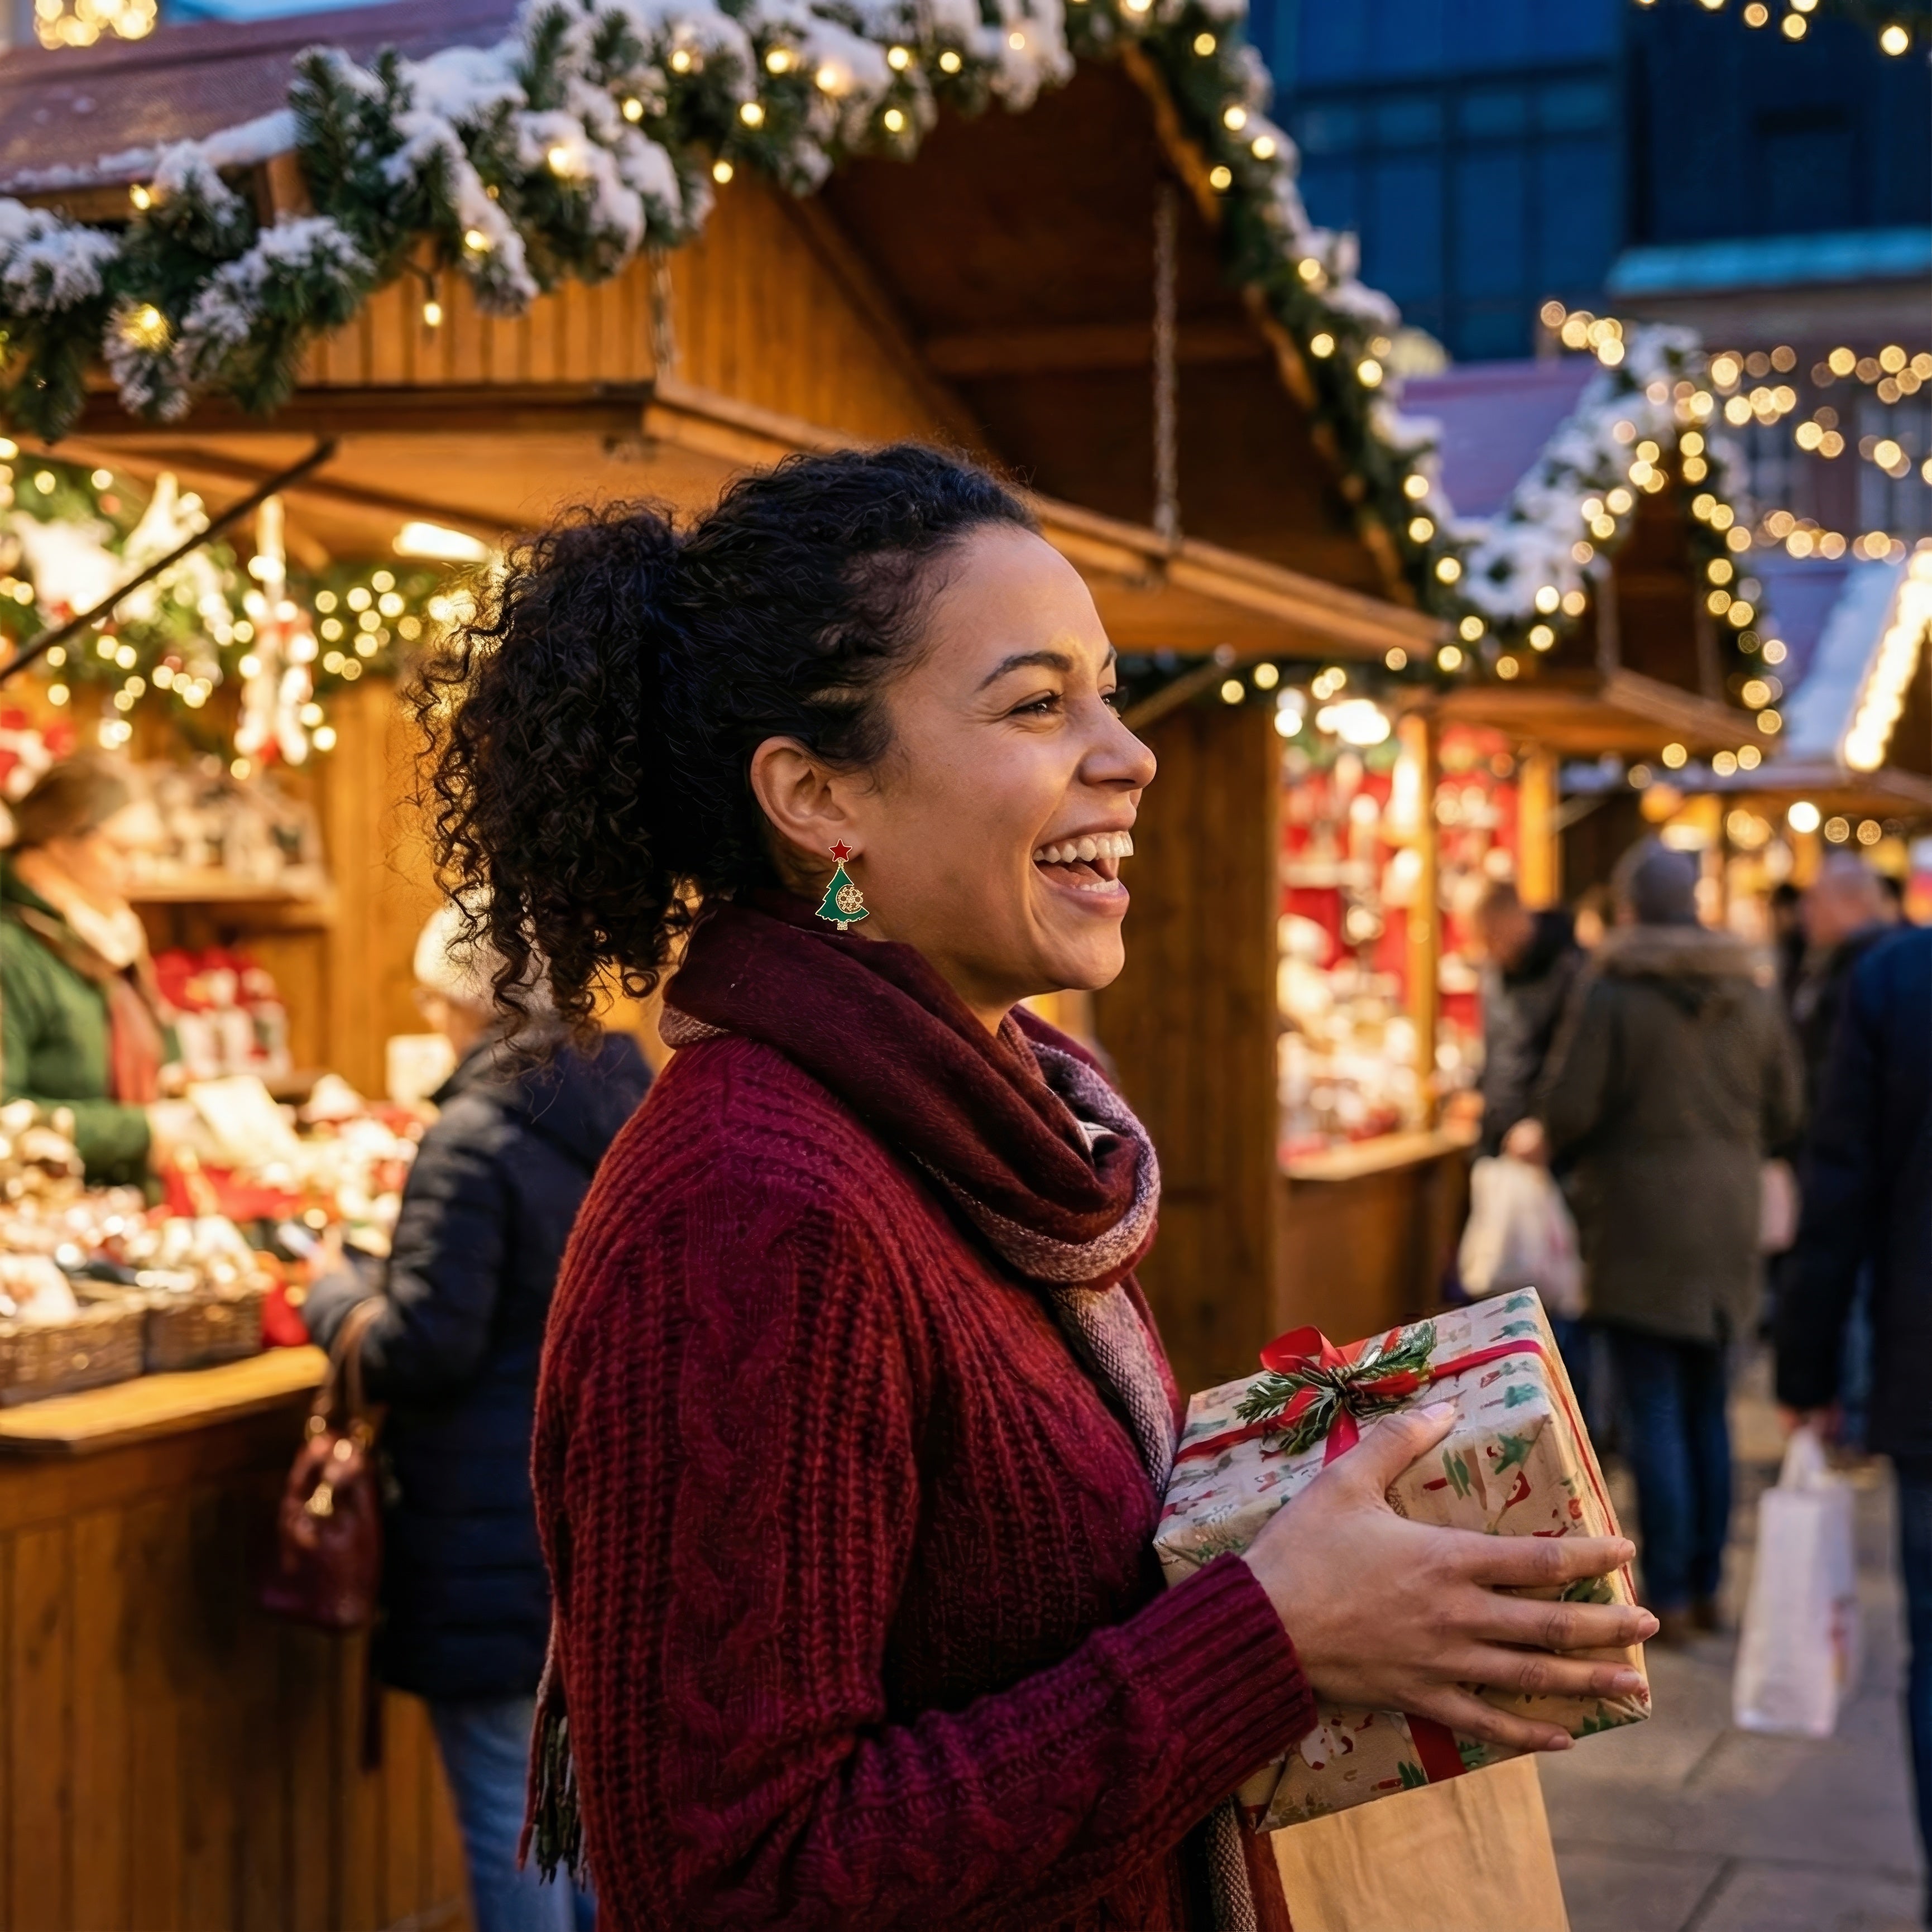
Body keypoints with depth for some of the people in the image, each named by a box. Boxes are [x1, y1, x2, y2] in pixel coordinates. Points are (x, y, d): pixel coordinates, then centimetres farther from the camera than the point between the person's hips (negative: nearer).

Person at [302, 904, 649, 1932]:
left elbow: (423, 1352, -21)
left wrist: (333, 1293, -1)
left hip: (500, 1529, -8)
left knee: (507, 1809, 4)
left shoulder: (473, 1139, -18)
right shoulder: (635, 1111, 5)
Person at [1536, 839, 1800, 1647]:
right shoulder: (1752, 995, 6)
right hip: (1727, 1222, 5)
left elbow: (1567, 1109, -14)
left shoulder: (1611, 992, -11)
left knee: (1655, 1413, -1)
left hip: (1640, 1223, -5)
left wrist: (1557, 1150, 8)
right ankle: (1705, 1587, 20)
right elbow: (1783, 1110, 10)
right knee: (1706, 1408, 14)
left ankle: (1667, 1596, 0)